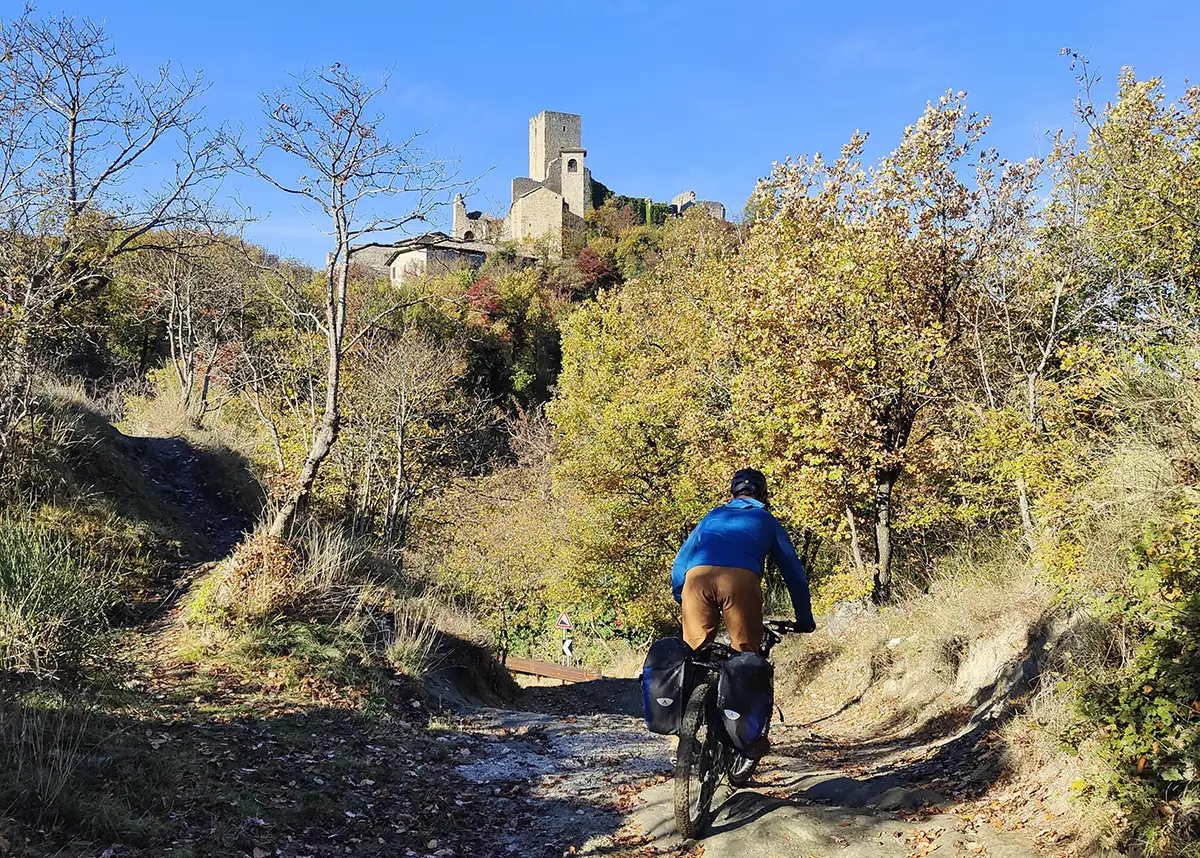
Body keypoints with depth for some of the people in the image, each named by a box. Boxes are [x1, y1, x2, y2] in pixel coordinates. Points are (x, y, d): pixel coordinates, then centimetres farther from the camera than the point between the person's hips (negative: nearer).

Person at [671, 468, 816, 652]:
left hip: (696, 577, 2)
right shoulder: (766, 520, 31)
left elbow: (681, 562, 33)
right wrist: (805, 619, 35)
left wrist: (680, 598, 44)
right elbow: (793, 569, 29)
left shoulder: (713, 515, 36)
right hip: (741, 580, -2)